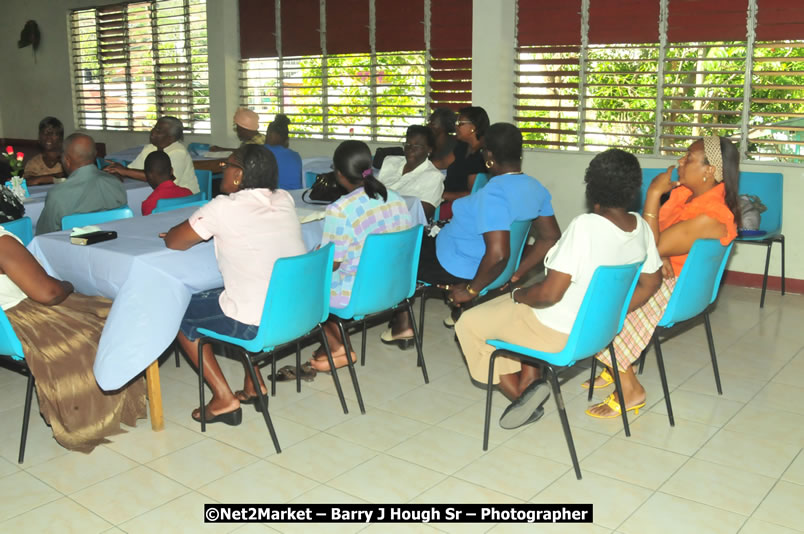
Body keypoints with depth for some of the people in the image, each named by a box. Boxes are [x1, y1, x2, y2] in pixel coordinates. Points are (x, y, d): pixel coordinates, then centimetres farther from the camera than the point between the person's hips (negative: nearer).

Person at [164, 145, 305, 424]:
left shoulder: (224, 208, -14)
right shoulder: (284, 200, 4)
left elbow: (172, 241, -4)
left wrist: (198, 228, 15)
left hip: (257, 325, -6)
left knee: (179, 314, 16)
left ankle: (224, 398, 14)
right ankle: (254, 386, 31)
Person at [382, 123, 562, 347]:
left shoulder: (494, 193, -31)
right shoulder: (535, 188, -4)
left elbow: (498, 254, -38)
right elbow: (551, 238, 3)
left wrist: (472, 290, -22)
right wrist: (515, 274, 4)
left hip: (454, 269, -8)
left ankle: (402, 326, 17)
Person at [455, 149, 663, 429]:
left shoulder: (585, 226, -29)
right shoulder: (641, 226, -6)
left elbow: (549, 294, -29)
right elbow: (650, 284, 7)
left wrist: (517, 294, -9)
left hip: (556, 332, -8)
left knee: (469, 323, 11)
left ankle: (520, 394, 9)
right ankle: (530, 377, 18)